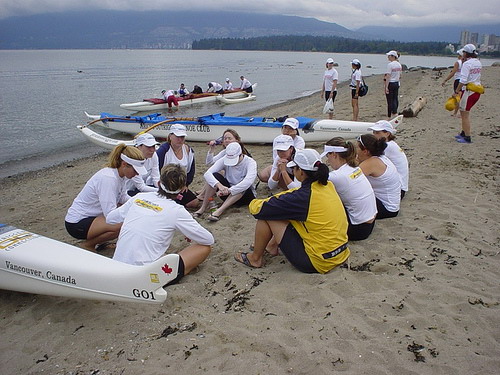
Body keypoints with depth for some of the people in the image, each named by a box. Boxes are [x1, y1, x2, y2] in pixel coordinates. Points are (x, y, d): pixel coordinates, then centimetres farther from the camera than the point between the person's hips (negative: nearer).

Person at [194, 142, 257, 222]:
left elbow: (248, 181, -39)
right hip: (228, 194, 2)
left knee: (244, 187, -37)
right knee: (214, 176, -23)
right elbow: (207, 173, -26)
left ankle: (219, 211, -41)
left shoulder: (250, 162, -18)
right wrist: (219, 185, -44)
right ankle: (203, 208, -23)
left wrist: (229, 190, -45)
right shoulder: (224, 160, -12)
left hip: (245, 195, -2)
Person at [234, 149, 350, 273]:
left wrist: (254, 203, 8)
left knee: (266, 215, -2)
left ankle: (255, 258, 17)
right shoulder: (328, 186, 0)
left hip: (317, 263, -8)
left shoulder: (303, 197, -23)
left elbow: (259, 209, -15)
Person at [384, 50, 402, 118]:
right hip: (397, 83, 8)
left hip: (390, 83, -8)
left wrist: (386, 87, -20)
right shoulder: (399, 64, 9)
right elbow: (400, 76, 13)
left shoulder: (390, 64, -15)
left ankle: (389, 116, 5)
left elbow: (388, 76, -19)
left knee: (390, 100, -1)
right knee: (395, 99, 12)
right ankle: (395, 113, 16)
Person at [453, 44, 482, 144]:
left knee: (465, 114, -2)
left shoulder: (467, 64, -15)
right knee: (465, 112, 21)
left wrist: (456, 92, -17)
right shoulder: (478, 62, 10)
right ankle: (463, 133, 29)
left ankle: (467, 138, 0)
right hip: (477, 90, 9)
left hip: (468, 91, -9)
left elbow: (463, 80, -21)